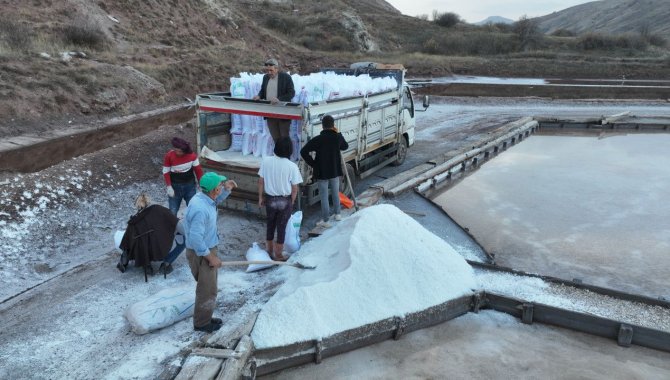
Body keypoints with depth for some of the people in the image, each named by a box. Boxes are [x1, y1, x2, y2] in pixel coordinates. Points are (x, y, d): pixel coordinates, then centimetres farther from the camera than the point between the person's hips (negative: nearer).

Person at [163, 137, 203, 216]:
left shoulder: (192, 155, -13)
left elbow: (198, 169, -3)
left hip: (189, 185, 1)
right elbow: (166, 172, -8)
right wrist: (169, 187, -12)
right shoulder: (169, 156, -17)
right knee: (172, 211, 4)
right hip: (175, 186, -1)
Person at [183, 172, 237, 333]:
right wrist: (210, 257, -23)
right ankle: (201, 323, 22)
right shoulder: (200, 209, -32)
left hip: (206, 249, 10)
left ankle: (204, 317, 37)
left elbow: (216, 199, 23)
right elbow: (195, 238, -32)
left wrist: (227, 189, 4)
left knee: (209, 286, 22)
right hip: (200, 253, -10)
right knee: (207, 290, 5)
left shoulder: (205, 197, -3)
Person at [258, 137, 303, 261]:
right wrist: (291, 202, 5)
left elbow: (261, 181, -3)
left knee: (270, 224, 20)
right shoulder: (292, 166, -16)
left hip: (270, 199, 3)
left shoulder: (266, 161, -10)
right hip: (285, 201, -2)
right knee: (281, 227, 10)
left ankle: (269, 251, 33)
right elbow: (294, 188, -10)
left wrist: (260, 197, 10)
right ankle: (278, 255, 20)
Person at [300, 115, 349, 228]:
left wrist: (312, 163, -11)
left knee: (324, 196, 3)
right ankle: (337, 214, 34)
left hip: (322, 172, -4)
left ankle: (325, 220, 8)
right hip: (335, 171, 4)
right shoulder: (338, 137, -7)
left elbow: (303, 151, -22)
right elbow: (345, 146, 15)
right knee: (335, 193, 21)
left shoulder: (318, 139, -17)